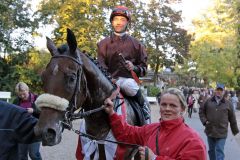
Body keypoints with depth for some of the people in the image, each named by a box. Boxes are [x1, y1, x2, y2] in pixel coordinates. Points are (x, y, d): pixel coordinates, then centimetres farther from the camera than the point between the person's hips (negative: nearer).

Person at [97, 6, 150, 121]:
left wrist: (134, 68, -10)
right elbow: (101, 65, 6)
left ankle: (143, 107, -7)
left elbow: (143, 68, 14)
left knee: (129, 86, -36)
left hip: (128, 79, -1)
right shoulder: (104, 43, 16)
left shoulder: (136, 44, 15)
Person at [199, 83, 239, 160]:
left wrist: (235, 130, 10)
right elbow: (201, 111, 12)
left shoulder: (228, 104, 0)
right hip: (210, 131, 3)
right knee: (211, 150, 17)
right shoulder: (208, 101, 2)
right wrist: (204, 120, -3)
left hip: (221, 133, -2)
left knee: (219, 151, -7)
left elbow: (232, 118, 5)